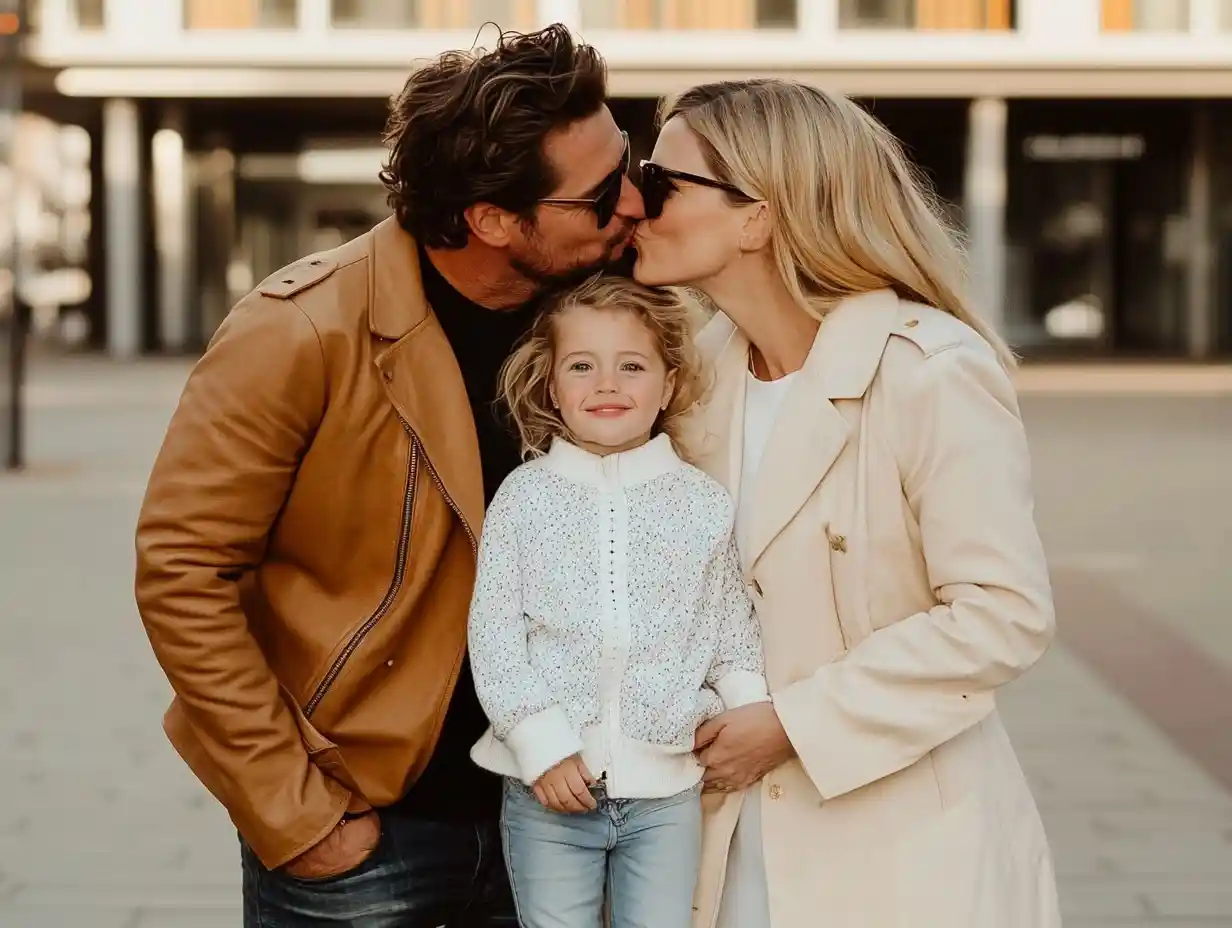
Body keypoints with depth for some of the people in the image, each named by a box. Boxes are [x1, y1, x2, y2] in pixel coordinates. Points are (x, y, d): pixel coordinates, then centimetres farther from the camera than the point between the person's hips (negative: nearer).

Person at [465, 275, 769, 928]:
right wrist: (544, 747, -9)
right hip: (547, 785, -1)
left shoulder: (704, 503, 2)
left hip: (667, 786, 1)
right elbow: (494, 635, -3)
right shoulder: (523, 496, -1)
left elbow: (733, 635, 9)